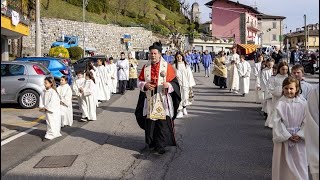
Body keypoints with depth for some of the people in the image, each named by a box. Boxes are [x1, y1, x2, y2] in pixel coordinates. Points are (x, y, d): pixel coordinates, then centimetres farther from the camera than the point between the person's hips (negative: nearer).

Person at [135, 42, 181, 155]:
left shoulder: (167, 67, -2)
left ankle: (161, 146, 8)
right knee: (149, 123, 4)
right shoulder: (145, 67, 7)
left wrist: (168, 85, -23)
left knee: (163, 124, -3)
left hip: (163, 101, -3)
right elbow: (139, 82, 11)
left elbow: (175, 83, -2)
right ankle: (151, 144, 21)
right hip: (149, 101, 3)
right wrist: (144, 85, -11)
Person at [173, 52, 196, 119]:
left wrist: (190, 84, 0)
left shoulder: (186, 65, 4)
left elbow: (189, 75, 4)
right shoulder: (174, 66, 2)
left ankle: (184, 108, 32)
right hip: (178, 83, -1)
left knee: (185, 96, 5)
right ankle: (180, 111, 0)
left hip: (185, 83, 1)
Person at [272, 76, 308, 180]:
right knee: (284, 163, 8)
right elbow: (277, 122, -8)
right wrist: (287, 136, -13)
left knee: (299, 163, 6)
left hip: (299, 139, 1)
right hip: (283, 138, -1)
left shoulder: (303, 103, -1)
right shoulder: (280, 104, -6)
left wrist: (299, 135, -12)